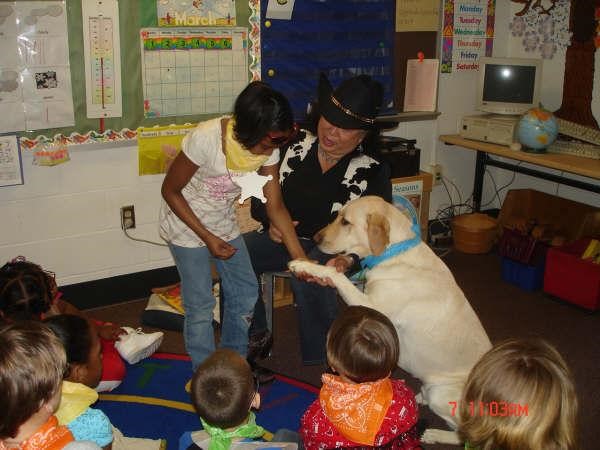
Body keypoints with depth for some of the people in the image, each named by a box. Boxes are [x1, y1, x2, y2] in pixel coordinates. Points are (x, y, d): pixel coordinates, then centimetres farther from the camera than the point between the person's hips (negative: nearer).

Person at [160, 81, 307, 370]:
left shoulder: (269, 147, -16)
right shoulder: (206, 138, -32)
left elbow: (275, 207, -10)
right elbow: (170, 191, -19)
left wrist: (301, 259, -16)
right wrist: (207, 237, -21)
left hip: (224, 222, 6)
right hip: (187, 223, -5)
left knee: (246, 292, 10)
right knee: (201, 305, -3)